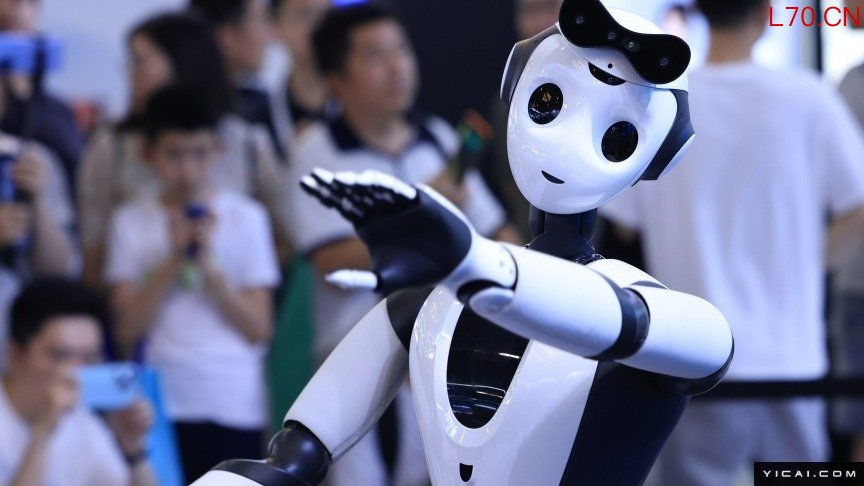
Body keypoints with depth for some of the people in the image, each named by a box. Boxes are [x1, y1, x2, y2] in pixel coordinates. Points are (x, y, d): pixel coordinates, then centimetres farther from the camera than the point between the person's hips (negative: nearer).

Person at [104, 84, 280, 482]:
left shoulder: (246, 217, 4)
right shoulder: (131, 222, 6)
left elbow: (259, 329, 0)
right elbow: (127, 329, -2)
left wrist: (208, 266, -10)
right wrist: (174, 258, -8)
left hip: (234, 408, 0)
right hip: (159, 404, 0)